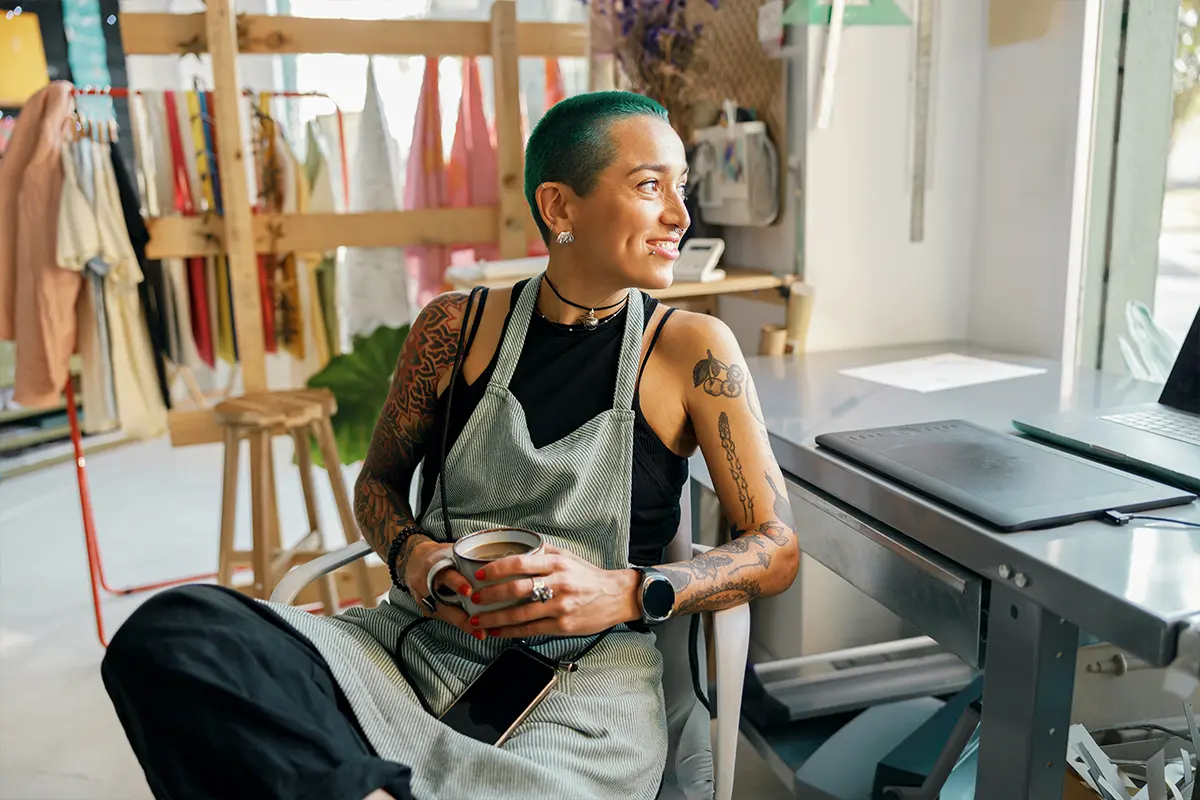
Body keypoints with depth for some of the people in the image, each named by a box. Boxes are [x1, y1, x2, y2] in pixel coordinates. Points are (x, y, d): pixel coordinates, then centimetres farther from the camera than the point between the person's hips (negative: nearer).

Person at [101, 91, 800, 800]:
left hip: (581, 690, -3)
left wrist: (624, 593, -16)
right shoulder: (455, 328, 3)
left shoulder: (692, 349, -1)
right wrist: (409, 552, -7)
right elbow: (378, 482, 17)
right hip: (417, 643, 4)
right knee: (167, 632, -23)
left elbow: (776, 549, -1)